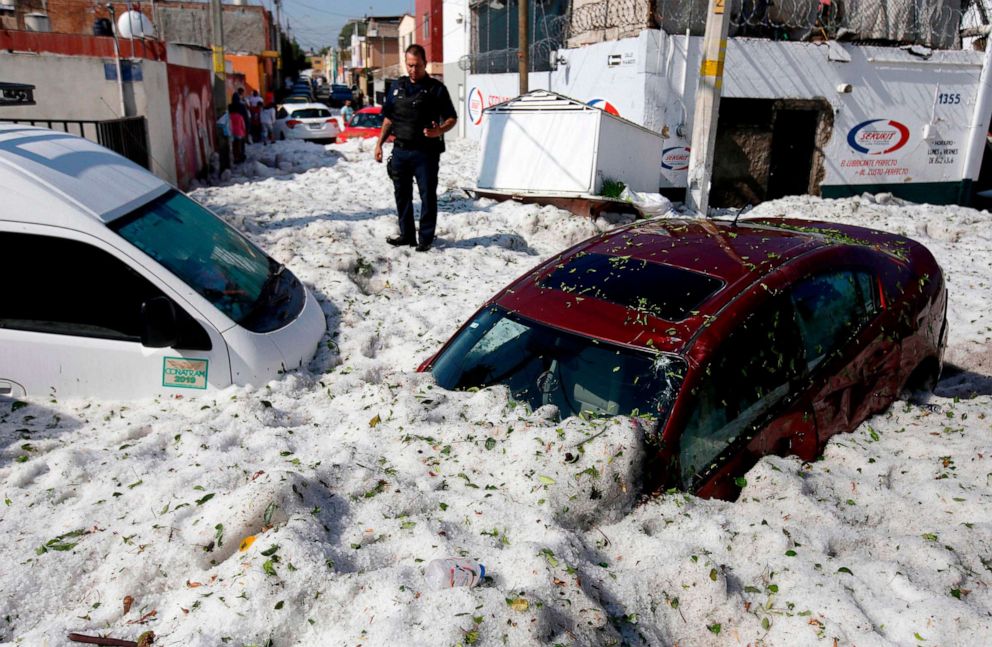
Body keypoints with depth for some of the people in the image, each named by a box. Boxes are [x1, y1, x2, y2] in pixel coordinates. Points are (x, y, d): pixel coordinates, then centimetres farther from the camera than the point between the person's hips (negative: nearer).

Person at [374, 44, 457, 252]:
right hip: (400, 150, 5)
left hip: (425, 152, -5)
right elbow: (388, 118, 18)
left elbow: (452, 118, -1)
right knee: (402, 194, 11)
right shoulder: (397, 86, 12)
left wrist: (439, 131, -21)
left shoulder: (436, 88, -2)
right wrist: (379, 143, 11)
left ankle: (426, 238, 8)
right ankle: (406, 234, 23)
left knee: (427, 195, -1)